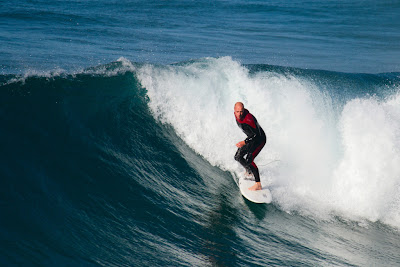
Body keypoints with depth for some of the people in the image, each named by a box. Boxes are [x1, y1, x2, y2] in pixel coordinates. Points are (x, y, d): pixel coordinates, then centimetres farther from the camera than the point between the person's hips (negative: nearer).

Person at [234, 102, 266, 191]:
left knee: (249, 160, -23)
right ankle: (249, 171, 39)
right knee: (238, 157, 11)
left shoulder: (248, 120, -36)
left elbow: (257, 135, -33)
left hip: (260, 140, -9)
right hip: (251, 138, 9)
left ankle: (258, 184, -19)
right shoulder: (236, 114, -11)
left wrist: (244, 142, -40)